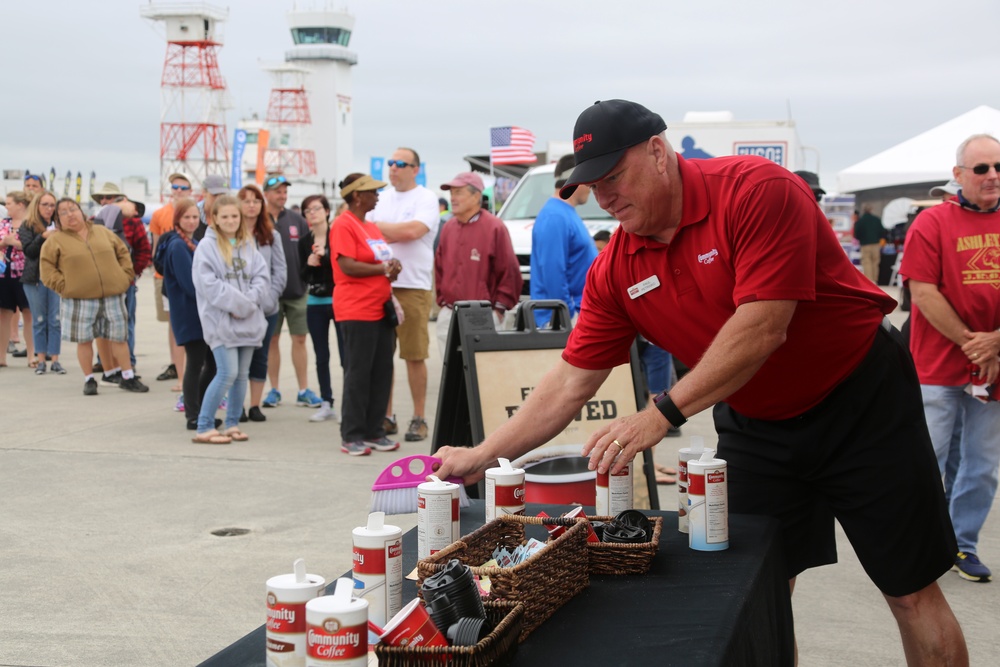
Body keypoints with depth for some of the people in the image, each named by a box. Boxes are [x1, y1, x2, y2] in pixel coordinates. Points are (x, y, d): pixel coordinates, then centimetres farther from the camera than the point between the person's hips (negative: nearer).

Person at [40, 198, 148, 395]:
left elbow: (123, 253, 16)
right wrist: (64, 285, -9)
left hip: (112, 295, 2)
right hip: (79, 299, -2)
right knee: (84, 339, 2)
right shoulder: (55, 241, 1)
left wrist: (125, 277, 6)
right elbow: (47, 268, -1)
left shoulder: (102, 232, 11)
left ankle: (128, 377, 14)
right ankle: (89, 380, 15)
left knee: (119, 336, 5)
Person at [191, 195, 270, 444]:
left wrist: (248, 302, -10)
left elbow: (261, 277, 5)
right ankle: (204, 428, -6)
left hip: (248, 320, 6)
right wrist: (237, 303, -14)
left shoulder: (248, 245, 12)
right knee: (228, 373, -13)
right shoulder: (207, 246, -4)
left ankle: (232, 424, 19)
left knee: (242, 374, 8)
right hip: (221, 319, -6)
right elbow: (208, 284, -12)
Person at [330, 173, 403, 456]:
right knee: (358, 374, -5)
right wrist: (384, 269, -10)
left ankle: (375, 432, 15)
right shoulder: (344, 225, -9)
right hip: (357, 310, -8)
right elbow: (348, 266, -18)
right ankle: (351, 436, 2)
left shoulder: (372, 227, 18)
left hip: (381, 308, 8)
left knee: (382, 372, 7)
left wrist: (392, 266, 3)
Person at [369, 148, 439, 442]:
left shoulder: (426, 199, -1)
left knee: (415, 356, -1)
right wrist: (396, 233, -3)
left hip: (413, 287, -5)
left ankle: (419, 418, 8)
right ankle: (386, 416, 15)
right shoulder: (381, 199, 16)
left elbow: (412, 231, -16)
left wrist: (379, 226, -4)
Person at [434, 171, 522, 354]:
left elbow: (510, 273, -7)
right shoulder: (448, 228, 11)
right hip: (448, 316, 6)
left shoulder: (495, 227, -7)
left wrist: (498, 309, -8)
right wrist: (442, 301, 12)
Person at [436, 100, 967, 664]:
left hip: (861, 400, -5)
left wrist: (662, 415, -33)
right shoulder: (616, 271, -5)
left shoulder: (758, 190, -23)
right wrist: (483, 456, -10)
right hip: (754, 424, 5)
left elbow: (762, 328, -30)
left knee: (912, 594, 3)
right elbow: (571, 382, -2)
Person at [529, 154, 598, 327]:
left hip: (581, 312, 10)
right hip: (564, 317, -10)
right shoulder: (555, 217, -16)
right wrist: (569, 315, -22)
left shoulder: (567, 213, 17)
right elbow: (553, 273, -23)